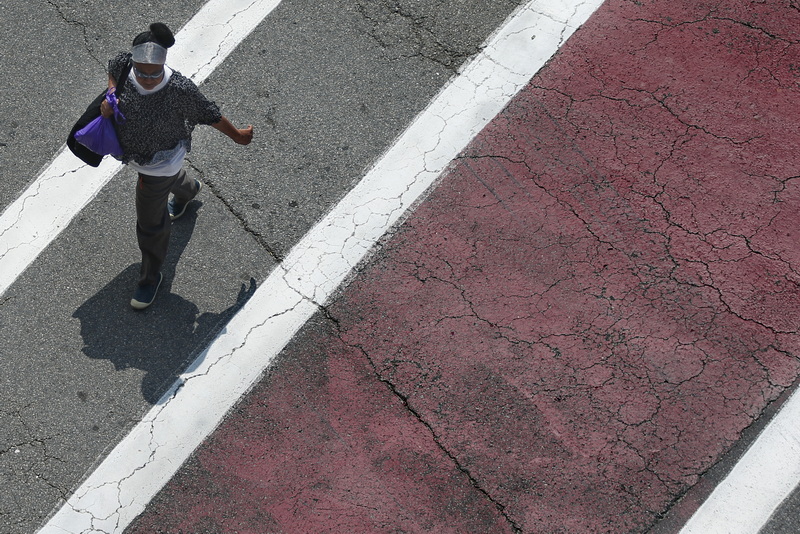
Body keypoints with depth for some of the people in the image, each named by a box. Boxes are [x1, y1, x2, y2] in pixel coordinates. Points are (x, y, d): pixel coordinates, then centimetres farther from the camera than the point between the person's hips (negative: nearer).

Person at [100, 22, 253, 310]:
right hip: (132, 152, 6)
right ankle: (188, 190, 77)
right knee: (168, 176, 39)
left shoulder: (179, 90, -39)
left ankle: (151, 276, 38)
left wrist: (237, 135, -5)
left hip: (160, 161, -5)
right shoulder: (124, 64, -26)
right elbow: (113, 69, 1)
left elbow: (209, 114, -22)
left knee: (151, 223, 11)